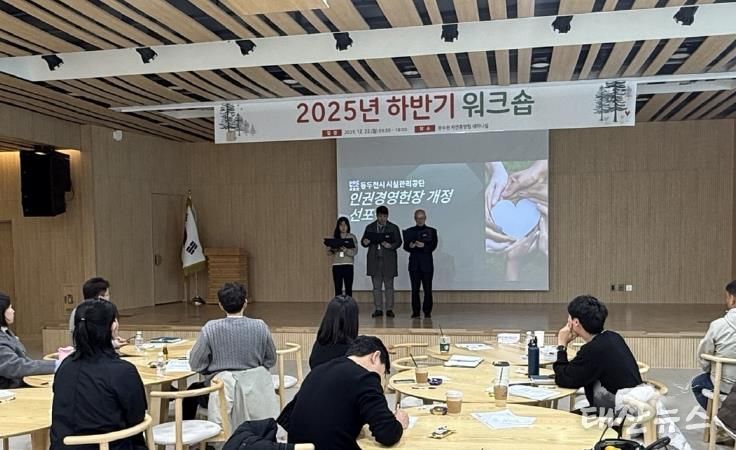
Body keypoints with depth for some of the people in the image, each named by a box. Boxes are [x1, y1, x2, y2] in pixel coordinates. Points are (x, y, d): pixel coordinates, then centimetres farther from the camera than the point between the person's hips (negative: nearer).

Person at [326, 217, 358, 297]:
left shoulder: (352, 237, 4)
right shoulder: (333, 237, 8)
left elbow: (355, 251, -6)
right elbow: (328, 252, 4)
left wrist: (346, 250, -23)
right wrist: (333, 250, -18)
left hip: (348, 265, -1)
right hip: (336, 265, 1)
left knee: (348, 289, -2)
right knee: (337, 289, 2)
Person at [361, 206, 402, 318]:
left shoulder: (393, 228, 4)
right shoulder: (370, 227, 10)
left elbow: (398, 242, 0)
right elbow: (363, 241, 10)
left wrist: (390, 246, -20)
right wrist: (365, 242, -14)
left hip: (388, 261, -2)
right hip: (374, 261, 2)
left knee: (389, 286, 2)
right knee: (376, 287, 5)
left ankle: (389, 309, 8)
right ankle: (378, 309, 11)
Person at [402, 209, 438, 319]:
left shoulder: (432, 231, 7)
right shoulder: (409, 231, 11)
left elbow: (433, 246, -4)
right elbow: (405, 246, 4)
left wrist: (423, 246, -22)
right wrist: (410, 246, -19)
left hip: (427, 263, -1)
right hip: (414, 263, 1)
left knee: (427, 289, -3)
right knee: (415, 289, 0)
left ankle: (427, 311, 4)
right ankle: (415, 312, 6)